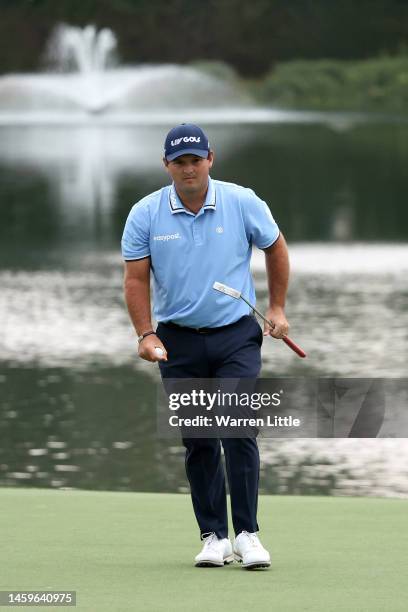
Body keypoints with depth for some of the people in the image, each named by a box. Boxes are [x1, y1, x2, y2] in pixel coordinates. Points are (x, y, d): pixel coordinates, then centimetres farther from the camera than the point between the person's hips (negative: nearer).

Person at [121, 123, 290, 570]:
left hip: (236, 336, -1)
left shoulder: (242, 203, -4)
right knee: (198, 442, 4)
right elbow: (136, 278, 0)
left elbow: (275, 249, 12)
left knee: (239, 431, -13)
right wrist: (145, 334, -10)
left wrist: (278, 308, 10)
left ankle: (247, 534, -9)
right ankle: (214, 537, 12)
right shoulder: (145, 215, -3)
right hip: (178, 340, 1)